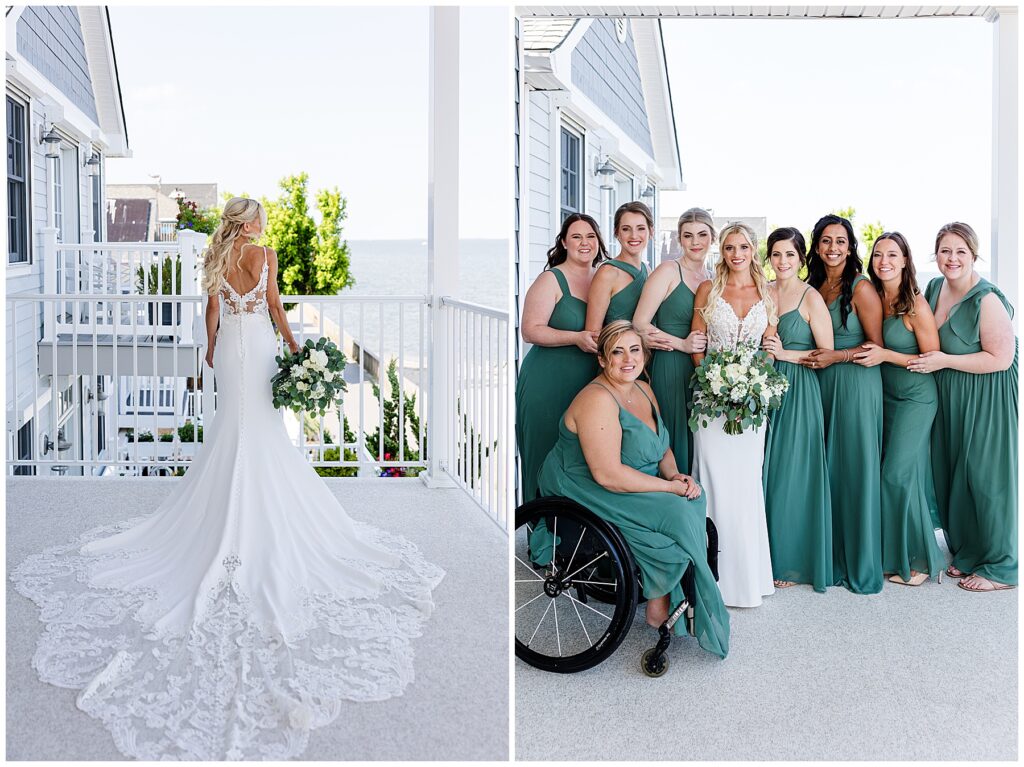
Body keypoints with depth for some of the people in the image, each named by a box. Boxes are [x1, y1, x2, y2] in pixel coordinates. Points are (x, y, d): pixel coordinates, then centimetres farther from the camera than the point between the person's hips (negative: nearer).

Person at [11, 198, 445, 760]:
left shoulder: (215, 258, 4)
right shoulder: (265, 254, -9)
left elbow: (213, 308, 8)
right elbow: (274, 305, -7)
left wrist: (212, 348, 20)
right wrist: (292, 342, 2)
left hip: (229, 346, 4)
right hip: (258, 343, -4)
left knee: (237, 424, 13)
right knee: (260, 427, 1)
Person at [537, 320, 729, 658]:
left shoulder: (643, 390, 6)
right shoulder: (598, 400, -23)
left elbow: (661, 446, 16)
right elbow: (608, 474, -29)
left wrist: (676, 474, -6)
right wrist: (669, 487, -22)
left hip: (634, 486, 9)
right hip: (586, 493, -9)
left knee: (694, 502, -11)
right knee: (676, 515, -21)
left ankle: (668, 598, -3)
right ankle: (659, 607, -4)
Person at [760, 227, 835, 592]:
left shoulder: (811, 299, -7)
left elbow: (827, 353, -7)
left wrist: (784, 354, -15)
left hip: (798, 393, -5)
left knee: (791, 474, -1)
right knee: (764, 472, 8)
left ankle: (792, 561, 11)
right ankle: (768, 556, 19)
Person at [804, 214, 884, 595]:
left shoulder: (861, 288, -8)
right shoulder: (814, 287, 11)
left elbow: (877, 346, -9)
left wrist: (836, 356, -15)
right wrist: (814, 357, 4)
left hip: (855, 386, -6)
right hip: (821, 385, 6)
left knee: (856, 471, -1)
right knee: (826, 471, 9)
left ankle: (861, 565, 10)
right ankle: (831, 558, 19)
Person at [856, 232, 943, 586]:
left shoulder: (916, 305, -14)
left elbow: (933, 358, -13)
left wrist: (886, 355, -20)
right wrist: (867, 353, -2)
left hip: (915, 397, -6)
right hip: (884, 395, 6)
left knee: (899, 474, -8)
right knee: (887, 473, 8)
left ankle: (918, 559, 6)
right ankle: (892, 553, 19)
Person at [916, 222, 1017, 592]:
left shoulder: (987, 299, -19)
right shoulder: (934, 288, 5)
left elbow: (1000, 357, -22)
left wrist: (945, 361, -21)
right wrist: (925, 360, 4)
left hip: (985, 398, -8)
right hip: (947, 396, 8)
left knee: (985, 476, -1)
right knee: (952, 474, 12)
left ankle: (1000, 568, 12)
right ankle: (966, 553, 27)